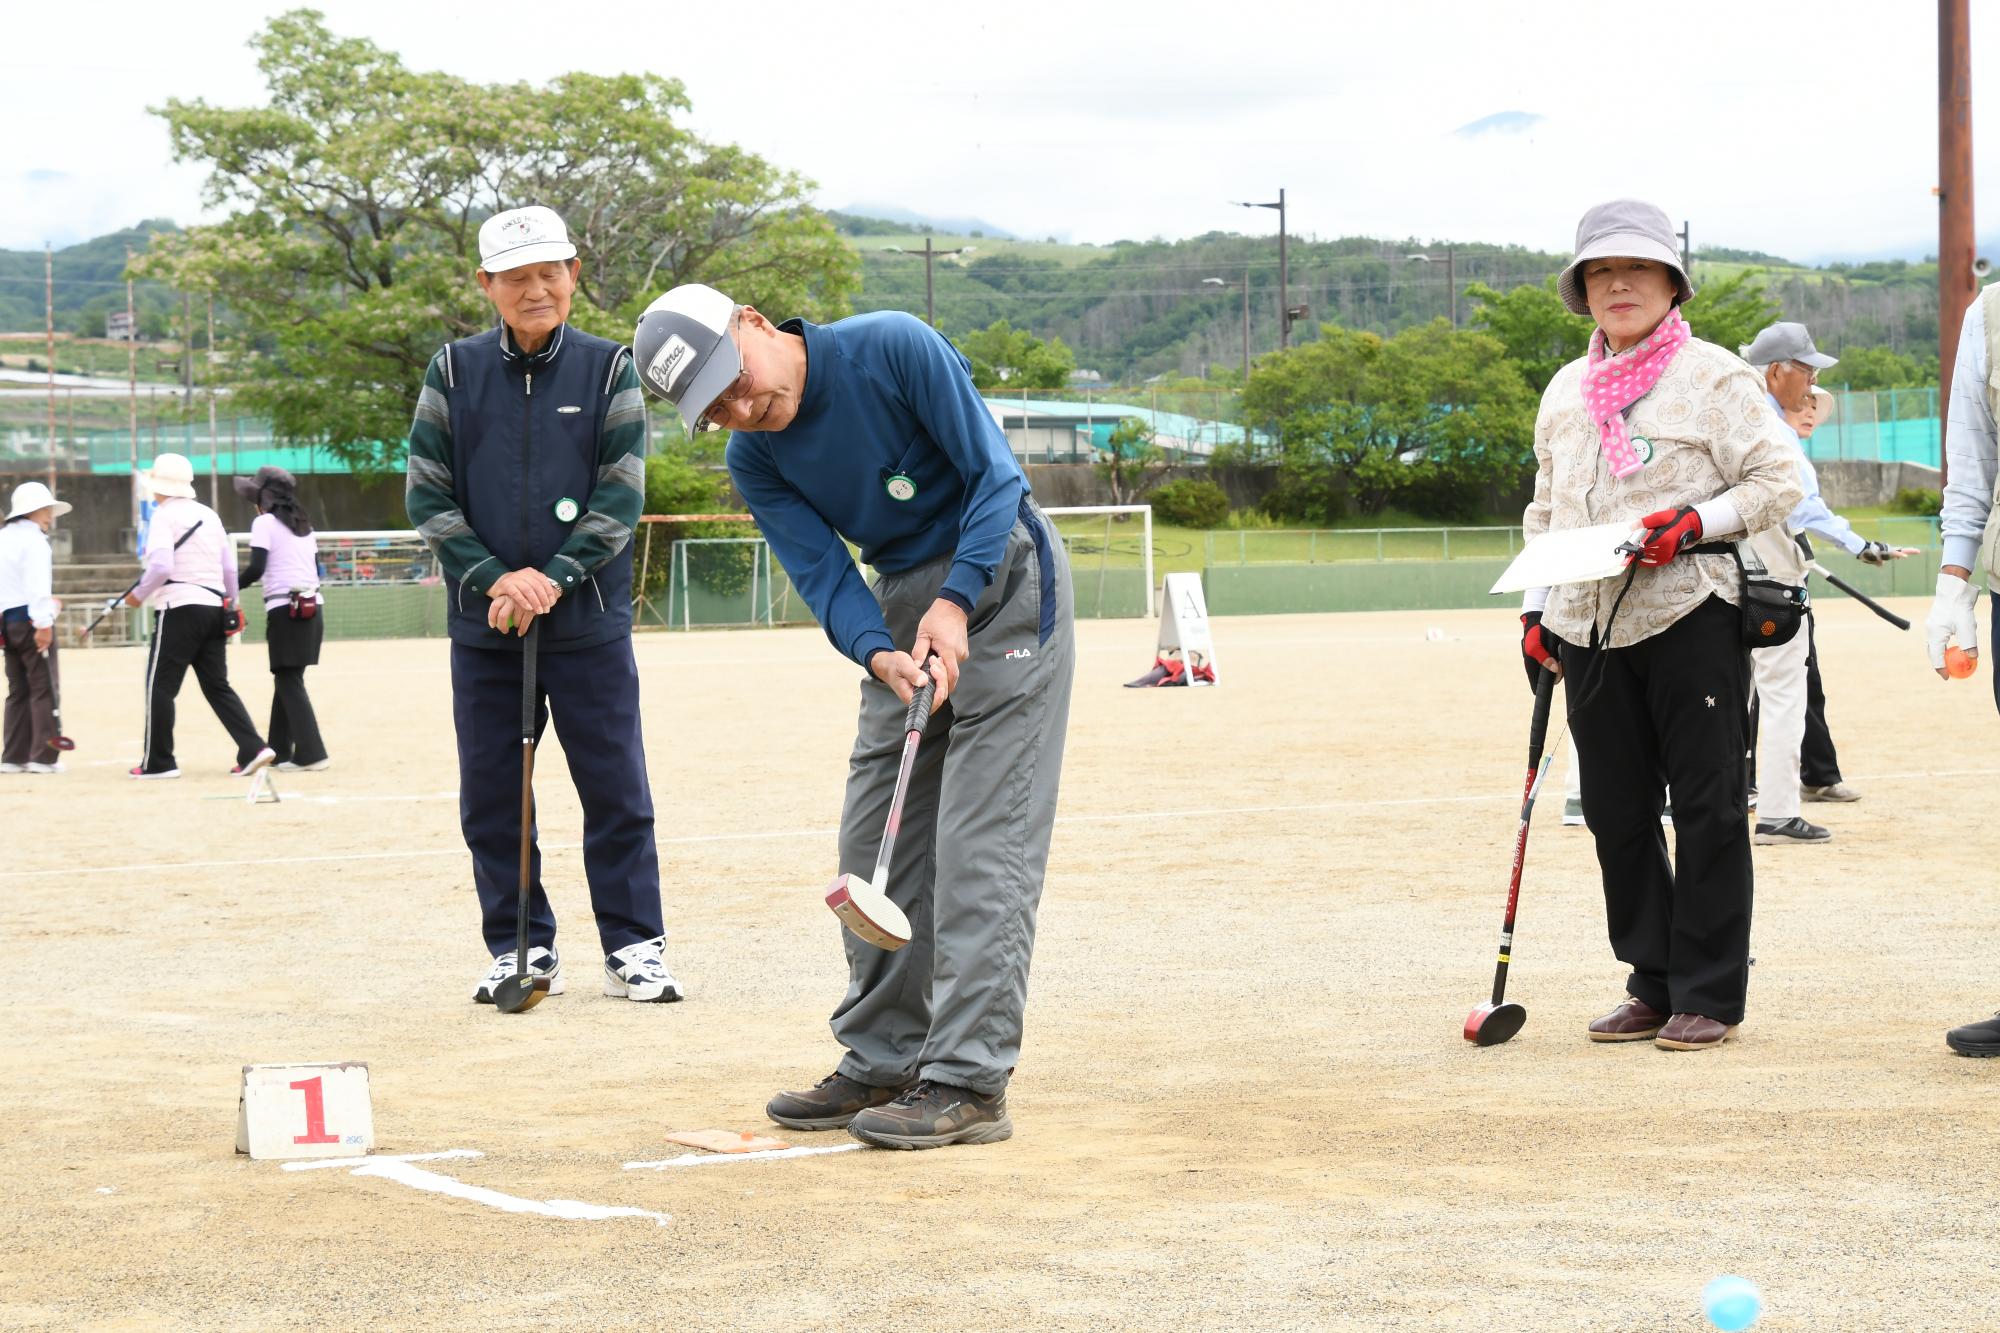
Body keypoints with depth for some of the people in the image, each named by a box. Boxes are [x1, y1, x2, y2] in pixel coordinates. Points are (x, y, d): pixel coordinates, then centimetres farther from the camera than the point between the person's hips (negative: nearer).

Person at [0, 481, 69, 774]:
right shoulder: (33, 539, -9)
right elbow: (37, 583, -20)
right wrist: (43, 623, -23)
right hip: (31, 619, -8)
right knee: (44, 689, -5)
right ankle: (44, 756, -8)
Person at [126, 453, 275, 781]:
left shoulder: (164, 516, -6)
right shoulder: (209, 515, 17)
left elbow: (161, 566, -19)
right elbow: (230, 567, 16)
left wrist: (139, 594, -4)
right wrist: (231, 606, 23)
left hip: (179, 608, -7)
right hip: (214, 608, 7)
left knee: (160, 686, 1)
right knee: (217, 686, 10)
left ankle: (158, 762, 2)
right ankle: (252, 748, -5)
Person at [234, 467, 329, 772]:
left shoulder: (265, 522, -4)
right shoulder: (303, 525, 18)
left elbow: (256, 569, -13)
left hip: (285, 609, -7)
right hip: (313, 607, 7)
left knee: (289, 681, -5)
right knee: (287, 678, 15)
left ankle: (311, 754, -12)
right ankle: (280, 749, 19)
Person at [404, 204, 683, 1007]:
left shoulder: (609, 370, 1)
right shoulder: (455, 373, 4)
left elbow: (621, 496, -4)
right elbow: (426, 496, 2)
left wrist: (554, 578, -15)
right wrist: (495, 578, -11)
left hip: (590, 621, -2)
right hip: (483, 625, 2)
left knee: (616, 789, -1)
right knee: (492, 797, 5)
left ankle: (633, 945, 6)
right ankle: (520, 948, 15)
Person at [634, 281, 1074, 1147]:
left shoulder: (894, 348, -20)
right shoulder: (754, 459, -4)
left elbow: (995, 475, -18)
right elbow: (822, 571, -9)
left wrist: (954, 604, -26)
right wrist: (878, 654, -29)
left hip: (1002, 577, -7)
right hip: (904, 603, 7)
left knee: (980, 840, -12)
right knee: (874, 841, 6)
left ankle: (970, 1080, -14)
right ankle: (883, 1061, 16)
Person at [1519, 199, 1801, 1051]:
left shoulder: (1713, 377, -1)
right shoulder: (1566, 390, 17)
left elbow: (1778, 482, -4)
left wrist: (1696, 521, -18)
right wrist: (1536, 610, 15)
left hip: (1689, 618, -6)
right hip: (1590, 628, 6)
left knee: (1706, 805, -3)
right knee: (1616, 811, 7)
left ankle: (1709, 996, 3)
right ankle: (1654, 984, 18)